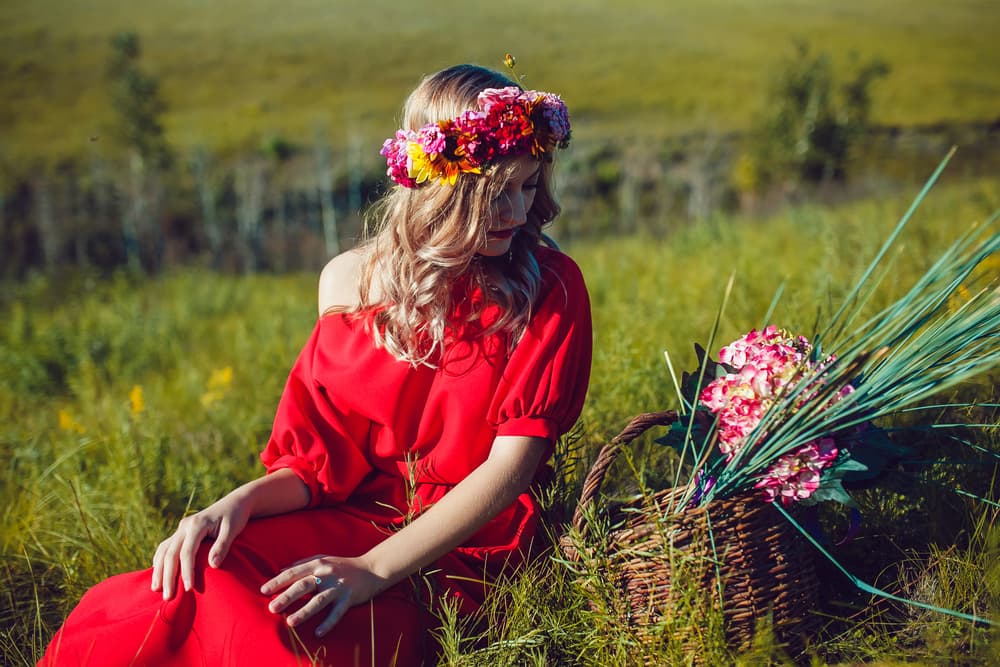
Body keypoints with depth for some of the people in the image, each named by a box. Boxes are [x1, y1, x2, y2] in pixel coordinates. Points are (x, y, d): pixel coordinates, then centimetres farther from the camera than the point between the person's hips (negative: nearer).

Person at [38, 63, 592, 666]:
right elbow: (327, 451, 5)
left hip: (463, 552, -3)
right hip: (351, 520, 3)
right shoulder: (354, 279, 4)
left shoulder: (550, 289, -6)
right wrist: (243, 502, -18)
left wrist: (373, 570, -24)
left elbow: (512, 464, -13)